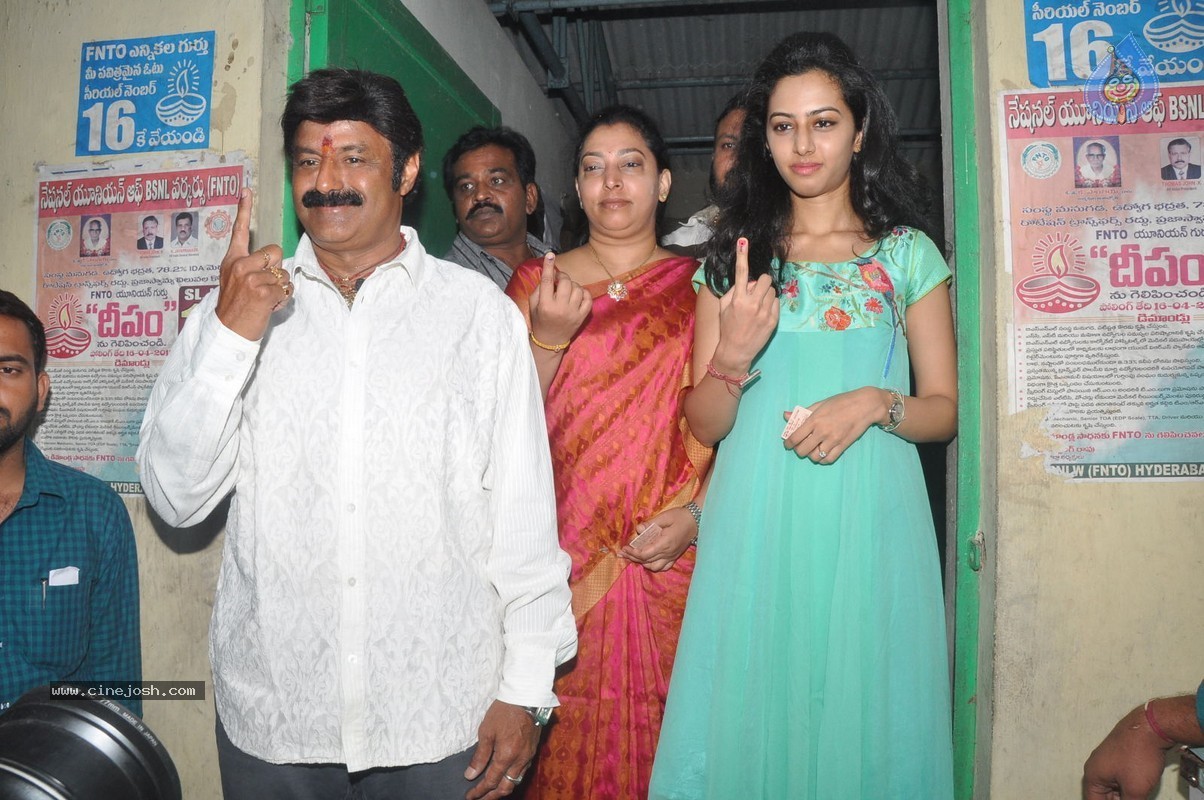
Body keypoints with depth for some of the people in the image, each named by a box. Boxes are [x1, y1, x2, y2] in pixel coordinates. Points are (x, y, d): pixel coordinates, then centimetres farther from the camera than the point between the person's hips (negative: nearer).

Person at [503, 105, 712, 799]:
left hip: (672, 560, 0)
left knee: (667, 740, 4)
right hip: (564, 559, 0)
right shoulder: (535, 282, 8)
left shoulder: (699, 288, 7)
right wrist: (548, 339, -13)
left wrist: (697, 513, -9)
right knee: (564, 744, 3)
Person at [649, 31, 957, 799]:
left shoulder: (908, 254, 6)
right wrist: (732, 355, -14)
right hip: (756, 524, 1)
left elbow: (945, 409, 6)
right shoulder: (734, 255, 8)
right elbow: (703, 425, 5)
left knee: (861, 717, 7)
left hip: (867, 522, 0)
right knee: (752, 717, 6)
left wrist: (873, 403, -13)